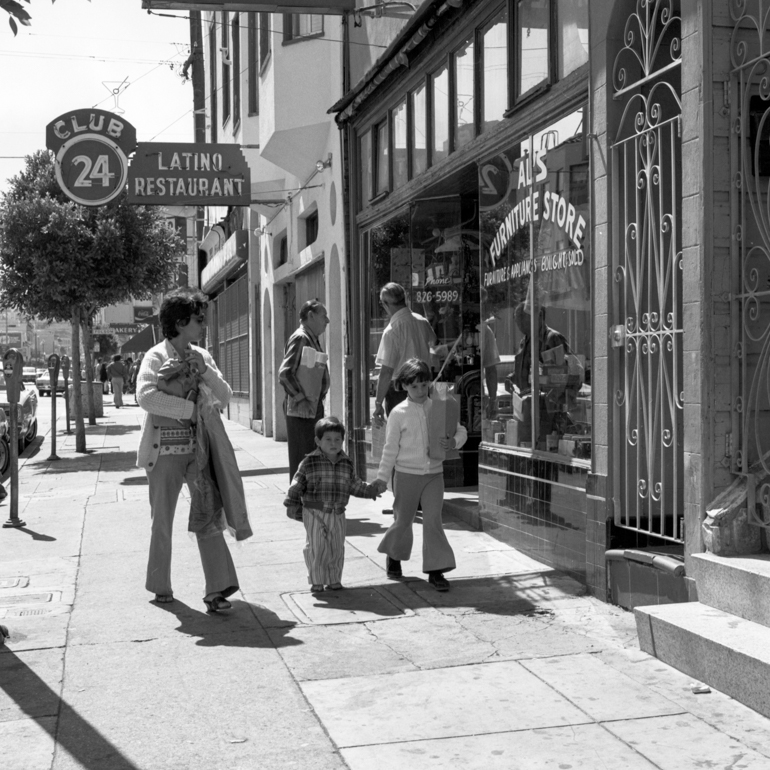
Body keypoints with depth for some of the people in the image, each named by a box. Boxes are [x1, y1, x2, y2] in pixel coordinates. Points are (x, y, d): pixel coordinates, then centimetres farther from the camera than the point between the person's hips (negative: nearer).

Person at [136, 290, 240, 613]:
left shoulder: (202, 356, 11)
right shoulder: (156, 357, -6)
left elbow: (225, 397, 8)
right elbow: (146, 397, -23)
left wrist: (205, 372, -9)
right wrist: (190, 408, -22)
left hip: (197, 447, 4)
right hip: (165, 449, -4)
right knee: (162, 520, 8)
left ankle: (217, 589, -4)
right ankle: (160, 586, 24)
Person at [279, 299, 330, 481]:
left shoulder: (313, 339, 17)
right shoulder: (300, 338, -12)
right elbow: (285, 373, -20)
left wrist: (319, 399, 14)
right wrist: (302, 398, -17)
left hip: (314, 409, 9)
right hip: (301, 411, -9)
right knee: (302, 460, -5)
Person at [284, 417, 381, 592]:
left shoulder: (346, 464, 4)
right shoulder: (309, 463, -8)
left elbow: (355, 486, 14)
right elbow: (297, 485, -4)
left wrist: (371, 490, 8)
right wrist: (292, 505, -6)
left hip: (337, 514, 4)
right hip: (314, 514, -3)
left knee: (337, 548, 9)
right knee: (316, 548, 1)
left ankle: (334, 579, 24)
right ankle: (316, 581, 15)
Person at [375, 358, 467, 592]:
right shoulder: (398, 413, -5)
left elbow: (461, 431, 7)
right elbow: (391, 448, -1)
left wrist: (453, 442, -16)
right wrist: (382, 477, -2)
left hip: (434, 473, 2)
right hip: (407, 474, -1)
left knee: (433, 520, -7)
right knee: (403, 520, 11)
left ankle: (436, 570, -2)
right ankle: (394, 555, 38)